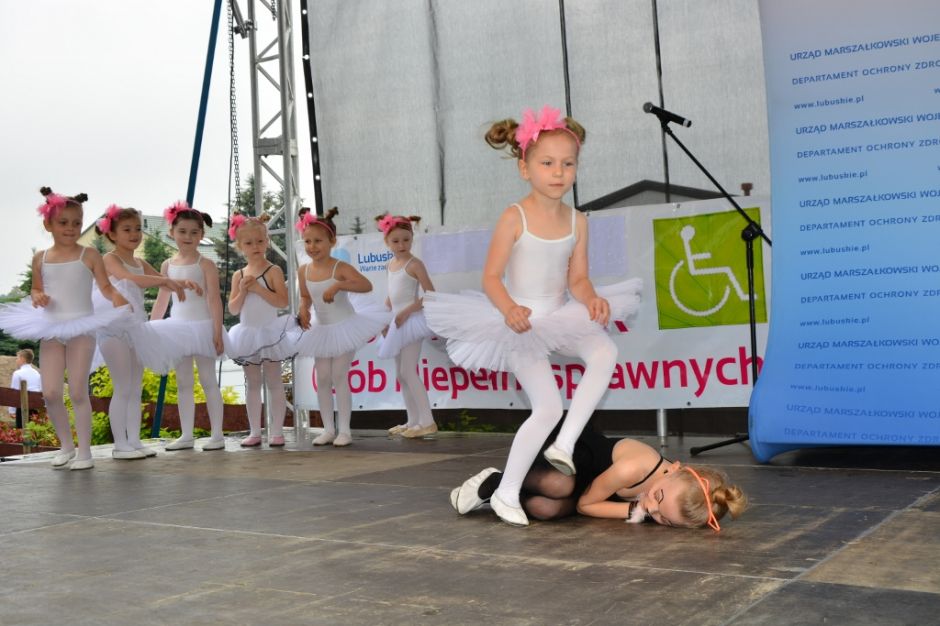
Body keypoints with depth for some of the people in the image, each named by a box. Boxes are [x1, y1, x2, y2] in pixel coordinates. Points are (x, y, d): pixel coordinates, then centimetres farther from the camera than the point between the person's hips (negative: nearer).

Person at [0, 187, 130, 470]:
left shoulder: (89, 255, -3)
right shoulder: (41, 258, 6)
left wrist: (117, 298, -25)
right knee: (50, 393, 1)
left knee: (78, 392, -2)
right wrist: (37, 297, -7)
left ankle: (84, 450, 9)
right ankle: (66, 445, 20)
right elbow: (35, 288, 17)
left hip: (82, 329, -3)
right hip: (51, 330, 3)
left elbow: (105, 286, -4)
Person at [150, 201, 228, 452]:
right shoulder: (167, 265, 8)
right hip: (178, 327, 5)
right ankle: (186, 435, 14)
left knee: (208, 380, 0)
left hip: (202, 326, -5)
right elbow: (162, 300, 13)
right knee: (183, 383, 9)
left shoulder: (205, 265, -7)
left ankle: (217, 434, 5)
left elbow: (214, 299, -12)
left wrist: (217, 332, -18)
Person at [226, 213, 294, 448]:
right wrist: (242, 291, -12)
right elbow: (232, 309, 4)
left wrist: (258, 288, -20)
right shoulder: (239, 275, 6)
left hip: (269, 332, -4)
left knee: (273, 382, 0)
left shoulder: (273, 271, -6)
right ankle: (255, 431, 15)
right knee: (252, 384, 9)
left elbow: (283, 301, -17)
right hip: (248, 334, 5)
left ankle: (276, 431, 4)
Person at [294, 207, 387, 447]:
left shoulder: (340, 268, -18)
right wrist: (304, 310, -7)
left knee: (339, 377, -6)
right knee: (322, 379, 6)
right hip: (321, 329, 6)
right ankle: (328, 428, 16)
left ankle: (344, 429, 3)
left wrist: (338, 285, -37)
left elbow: (367, 285, -29)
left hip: (344, 327, -6)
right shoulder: (303, 271, -2)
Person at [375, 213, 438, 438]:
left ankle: (427, 422, -9)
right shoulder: (391, 264, 12)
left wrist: (407, 311, -19)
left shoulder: (414, 264, -10)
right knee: (401, 374, 10)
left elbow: (430, 294, -16)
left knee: (408, 372, -12)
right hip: (398, 322, 9)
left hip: (411, 320, -9)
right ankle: (413, 421, 17)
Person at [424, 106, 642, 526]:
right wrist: (509, 309, -31)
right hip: (520, 323, -5)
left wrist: (592, 299, -19)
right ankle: (506, 493, 3)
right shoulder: (515, 218, -12)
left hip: (561, 318, 5)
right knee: (548, 408, -11)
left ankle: (565, 443, -16)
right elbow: (491, 277, -13)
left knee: (605, 352, -25)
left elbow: (577, 278, 3)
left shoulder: (577, 221, 1)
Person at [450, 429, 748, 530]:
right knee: (561, 486, -39)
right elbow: (584, 503, -21)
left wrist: (645, 513, -21)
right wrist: (634, 510, -28)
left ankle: (500, 490, 8)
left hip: (583, 477, 5)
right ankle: (495, 482, -9)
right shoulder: (633, 467, -41)